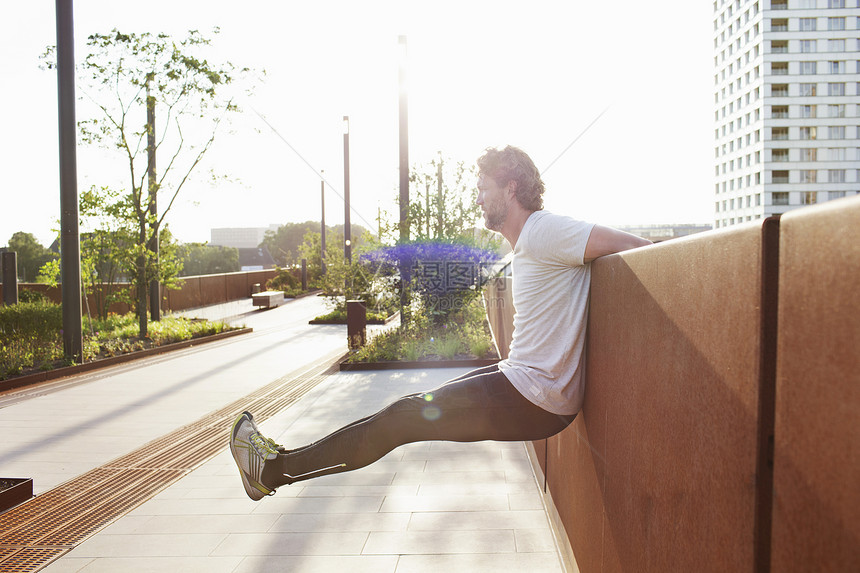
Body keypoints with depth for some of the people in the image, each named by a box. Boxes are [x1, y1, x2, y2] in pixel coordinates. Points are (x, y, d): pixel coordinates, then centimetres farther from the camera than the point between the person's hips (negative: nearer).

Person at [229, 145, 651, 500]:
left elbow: (629, 244, -20)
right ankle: (283, 464, 26)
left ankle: (275, 469, 8)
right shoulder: (528, 241, 14)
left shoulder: (543, 232, -18)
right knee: (416, 407, 15)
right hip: (523, 381, 10)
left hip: (531, 402, -10)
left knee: (402, 418, -5)